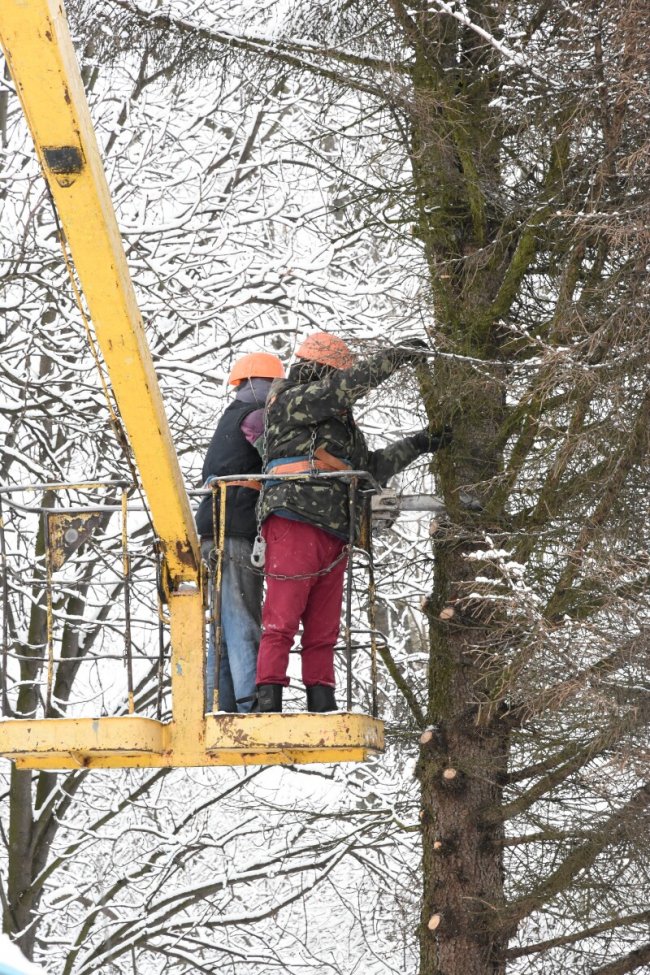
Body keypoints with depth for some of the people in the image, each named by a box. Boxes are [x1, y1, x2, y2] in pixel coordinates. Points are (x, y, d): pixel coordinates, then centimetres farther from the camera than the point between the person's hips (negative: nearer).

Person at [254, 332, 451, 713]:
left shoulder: (343, 425, 28)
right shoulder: (290, 402, 1)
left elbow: (371, 467, 31)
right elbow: (347, 385, -10)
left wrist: (416, 445, 25)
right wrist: (396, 357, -5)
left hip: (333, 537, 9)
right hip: (294, 524, -9)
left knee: (324, 630, 7)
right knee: (282, 619, -13)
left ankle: (322, 703, 8)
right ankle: (269, 702, -16)